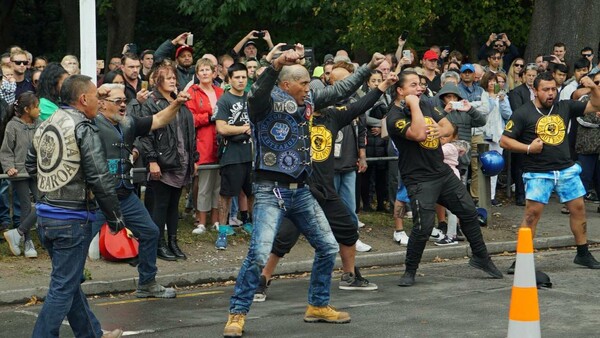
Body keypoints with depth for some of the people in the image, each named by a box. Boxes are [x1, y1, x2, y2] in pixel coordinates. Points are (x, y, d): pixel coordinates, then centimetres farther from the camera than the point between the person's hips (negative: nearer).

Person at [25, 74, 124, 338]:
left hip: (45, 215, 8)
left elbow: (31, 165, 19)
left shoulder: (44, 126, 8)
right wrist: (115, 217, -8)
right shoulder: (83, 130, -14)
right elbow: (100, 180, -17)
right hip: (73, 218, -8)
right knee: (63, 288, -2)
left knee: (69, 279, 19)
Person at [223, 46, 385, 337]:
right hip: (271, 191, -8)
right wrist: (278, 63, -52)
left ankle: (318, 306, 28)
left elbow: (340, 90, 19)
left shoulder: (307, 101, 8)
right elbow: (257, 92, -36)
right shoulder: (267, 103, -13)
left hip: (300, 190, 8)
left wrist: (368, 67, 18)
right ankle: (237, 315, -7)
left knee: (328, 248, 12)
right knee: (259, 254, -20)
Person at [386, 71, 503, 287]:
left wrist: (440, 131, -11)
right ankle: (409, 272, 3)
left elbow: (449, 127, 12)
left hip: (443, 172, 8)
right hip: (419, 178, -8)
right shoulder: (395, 118, -15)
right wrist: (414, 105, -23)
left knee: (469, 212, 11)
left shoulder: (425, 106, 11)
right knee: (423, 227, -15)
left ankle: (481, 258, 28)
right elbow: (418, 134, -32)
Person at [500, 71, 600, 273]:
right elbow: (504, 141, -6)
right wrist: (528, 148, -16)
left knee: (578, 209, 8)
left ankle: (583, 254, 21)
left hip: (566, 169, 4)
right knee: (532, 214, -9)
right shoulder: (523, 113, -5)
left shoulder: (564, 107, 7)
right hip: (538, 173, -4)